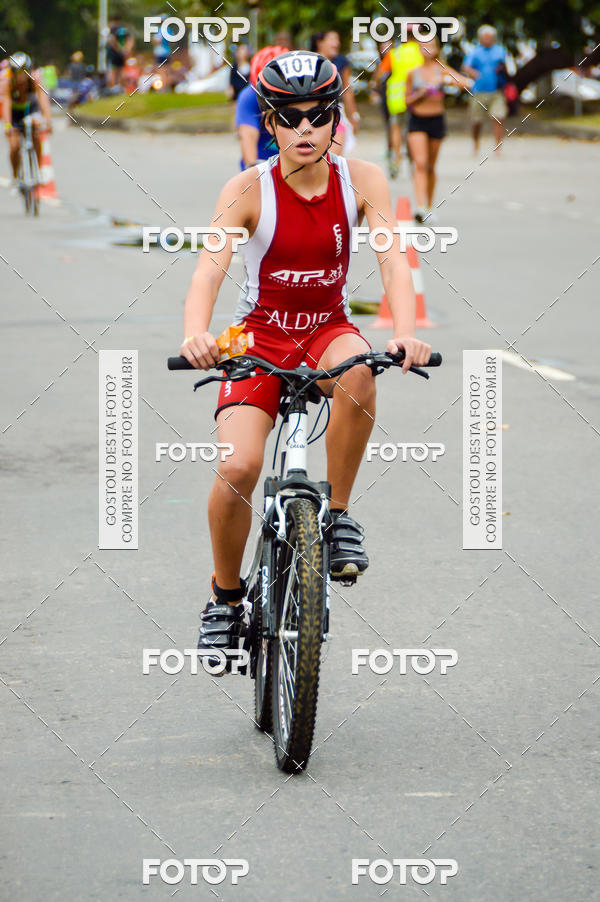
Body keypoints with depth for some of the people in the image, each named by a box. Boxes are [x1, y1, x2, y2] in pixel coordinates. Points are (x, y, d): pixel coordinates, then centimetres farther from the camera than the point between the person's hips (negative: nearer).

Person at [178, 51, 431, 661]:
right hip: (261, 337, -1)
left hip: (328, 331, 1)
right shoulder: (249, 190, -15)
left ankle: (339, 516, -16)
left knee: (358, 372, -37)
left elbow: (393, 261, -20)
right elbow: (209, 269, -27)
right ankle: (225, 597, 5)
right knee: (238, 468, -22)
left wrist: (405, 330, -40)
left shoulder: (361, 181, -9)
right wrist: (195, 335, -48)